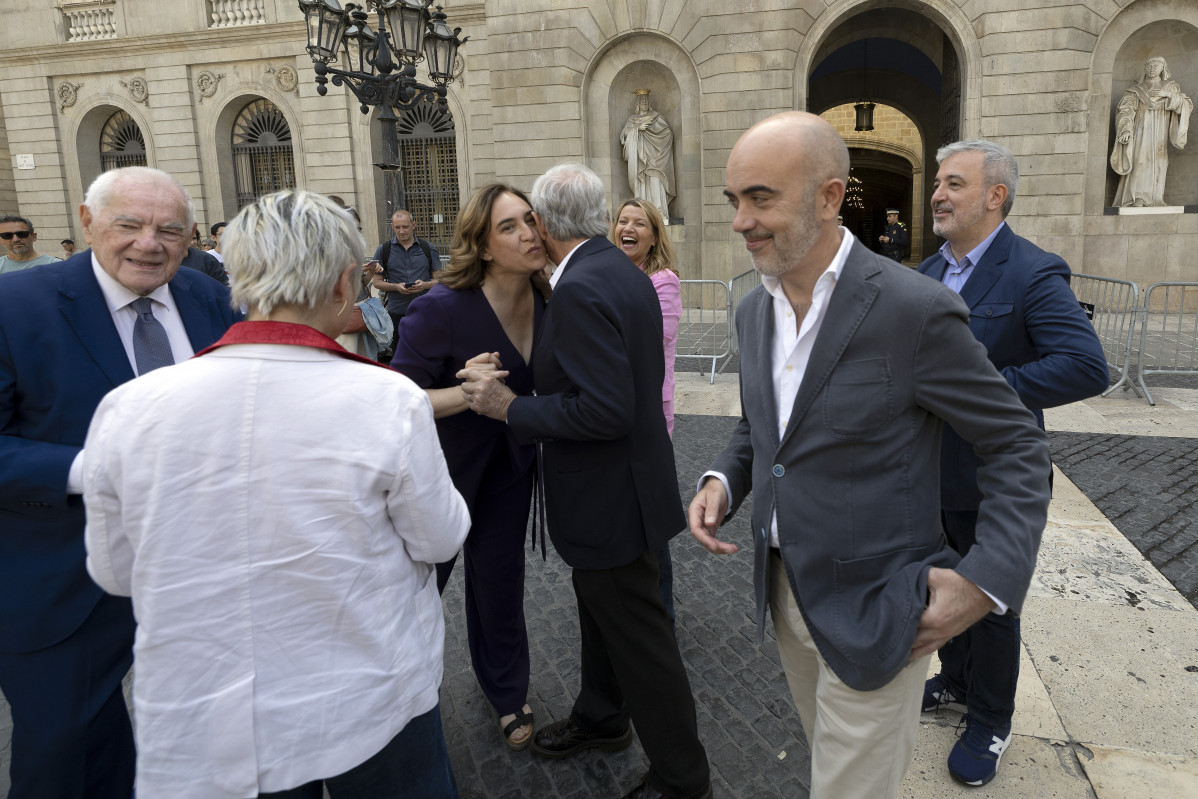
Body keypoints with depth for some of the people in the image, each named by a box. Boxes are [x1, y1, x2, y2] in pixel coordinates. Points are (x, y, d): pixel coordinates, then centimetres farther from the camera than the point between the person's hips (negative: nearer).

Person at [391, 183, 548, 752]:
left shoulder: (546, 304, -8)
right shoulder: (443, 307, -27)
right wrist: (464, 394, -37)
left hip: (508, 467, 4)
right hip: (442, 470, -4)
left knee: (499, 584, 17)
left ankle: (508, 697, 41)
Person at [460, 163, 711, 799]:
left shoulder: (580, 290, -25)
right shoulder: (626, 273, 6)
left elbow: (606, 410, -31)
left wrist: (510, 408, -21)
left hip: (610, 500, -10)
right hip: (618, 487, 10)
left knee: (639, 639, 7)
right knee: (603, 613, 27)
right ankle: (601, 719, 50)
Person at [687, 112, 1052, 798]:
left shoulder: (916, 309, -19)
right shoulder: (755, 310, 2)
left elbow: (1020, 444, -11)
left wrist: (988, 580, -20)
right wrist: (724, 480, -4)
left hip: (872, 614, -6)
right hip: (785, 592, 7)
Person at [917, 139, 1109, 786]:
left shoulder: (1033, 274, -18)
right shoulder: (928, 272, 6)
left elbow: (1088, 367, -28)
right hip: (932, 473, 7)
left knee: (992, 603, 10)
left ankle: (989, 723, 31)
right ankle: (956, 681, 46)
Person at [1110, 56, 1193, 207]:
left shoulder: (1171, 88, 16)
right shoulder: (1136, 89, 12)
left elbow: (1187, 106, 7)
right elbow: (1125, 109, -1)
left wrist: (1170, 95, -9)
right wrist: (1126, 129, -18)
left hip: (1160, 134, 2)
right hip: (1141, 133, -2)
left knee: (1157, 165, -8)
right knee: (1140, 162, -16)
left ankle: (1154, 199, -10)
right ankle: (1137, 198, -23)